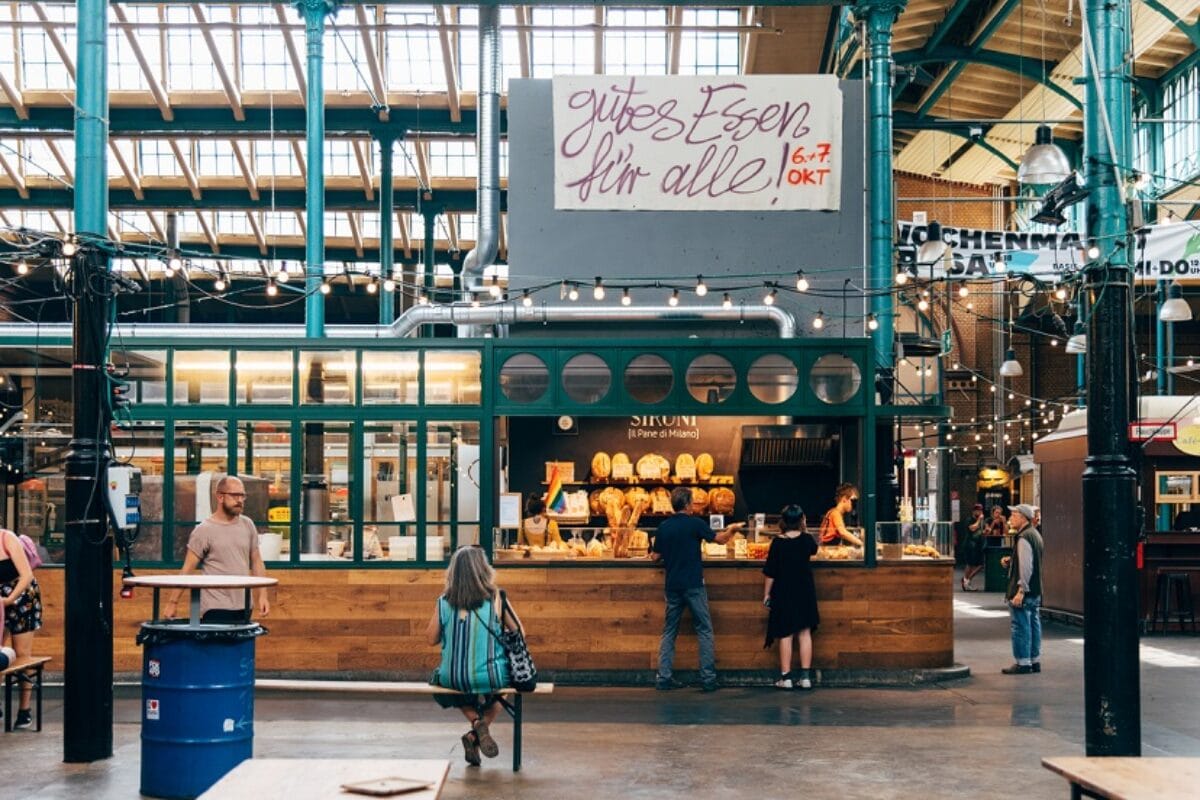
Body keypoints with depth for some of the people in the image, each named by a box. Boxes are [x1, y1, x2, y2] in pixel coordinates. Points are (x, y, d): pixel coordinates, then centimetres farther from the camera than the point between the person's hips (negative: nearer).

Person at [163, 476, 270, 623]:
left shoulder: (248, 525, 8)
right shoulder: (204, 531, -7)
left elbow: (256, 561, 13)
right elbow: (187, 570, -7)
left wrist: (262, 595, 6)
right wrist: (172, 602, -9)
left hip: (243, 607, 5)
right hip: (215, 609, -5)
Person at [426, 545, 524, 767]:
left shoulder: (444, 603, -4)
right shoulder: (495, 598, -8)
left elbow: (431, 639, 6)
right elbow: (519, 632, 1)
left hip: (453, 680, 1)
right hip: (491, 678, -1)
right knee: (495, 698, 36)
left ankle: (476, 722, 8)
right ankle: (475, 736, 8)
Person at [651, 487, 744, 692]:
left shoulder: (663, 527, 2)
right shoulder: (695, 523, -9)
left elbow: (655, 556, 7)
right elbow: (721, 539, -1)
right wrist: (732, 529, 19)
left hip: (672, 586, 4)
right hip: (694, 585, -4)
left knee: (669, 632, 11)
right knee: (704, 631, 4)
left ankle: (663, 677, 6)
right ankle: (708, 678, 1)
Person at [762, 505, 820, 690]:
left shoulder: (778, 542, -11)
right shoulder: (806, 540, -4)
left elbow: (770, 572, -9)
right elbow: (814, 549, 23)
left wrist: (766, 593, 0)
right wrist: (804, 531, 24)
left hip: (783, 593, -2)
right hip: (805, 593, 2)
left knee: (785, 635, 3)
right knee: (805, 633, 7)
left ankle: (785, 677, 3)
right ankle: (805, 676, 5)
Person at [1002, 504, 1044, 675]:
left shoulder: (1024, 538, -18)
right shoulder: (1035, 534, 14)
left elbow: (1026, 567, -23)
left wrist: (1020, 591, -24)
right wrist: (1011, 561, 15)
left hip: (1024, 591, -10)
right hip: (1035, 590, 10)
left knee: (1021, 627, -5)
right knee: (1033, 624, 13)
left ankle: (1023, 663, -2)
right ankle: (1035, 661, 19)